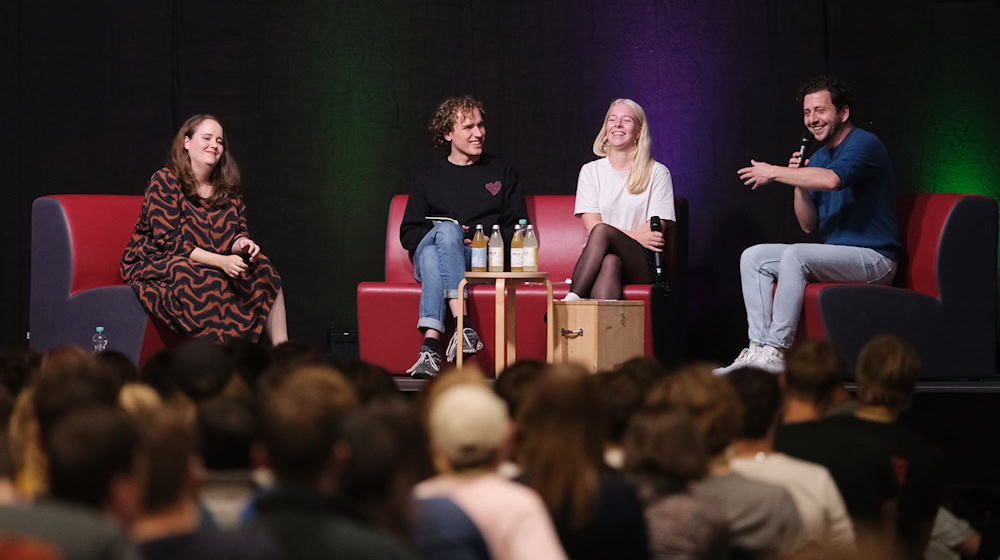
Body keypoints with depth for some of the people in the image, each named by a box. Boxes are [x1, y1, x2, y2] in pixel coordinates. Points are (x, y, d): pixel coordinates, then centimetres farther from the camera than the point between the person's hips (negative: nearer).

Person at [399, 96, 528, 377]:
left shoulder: (502, 172, 20)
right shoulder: (428, 176, 21)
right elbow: (408, 233, 15)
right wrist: (452, 236, -3)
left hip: (483, 261, -1)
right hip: (426, 256, 1)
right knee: (446, 229, -35)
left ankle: (430, 345, -51)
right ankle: (464, 326, -51)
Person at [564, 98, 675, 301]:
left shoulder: (657, 173, 11)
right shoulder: (591, 171, 16)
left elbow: (656, 229, 1)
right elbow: (591, 224, 3)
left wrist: (619, 236, -11)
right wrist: (636, 236, -11)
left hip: (641, 267, -1)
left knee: (602, 231, -33)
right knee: (610, 262, -37)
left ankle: (571, 301, -45)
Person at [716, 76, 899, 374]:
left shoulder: (864, 143, -11)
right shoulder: (818, 157, 16)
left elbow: (832, 179, -33)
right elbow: (809, 224, 14)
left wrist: (774, 172, -22)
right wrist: (797, 179, -3)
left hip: (873, 257, -9)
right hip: (834, 254, 9)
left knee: (795, 254, -31)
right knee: (753, 257, -3)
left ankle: (775, 354, -29)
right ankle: (757, 349, -17)